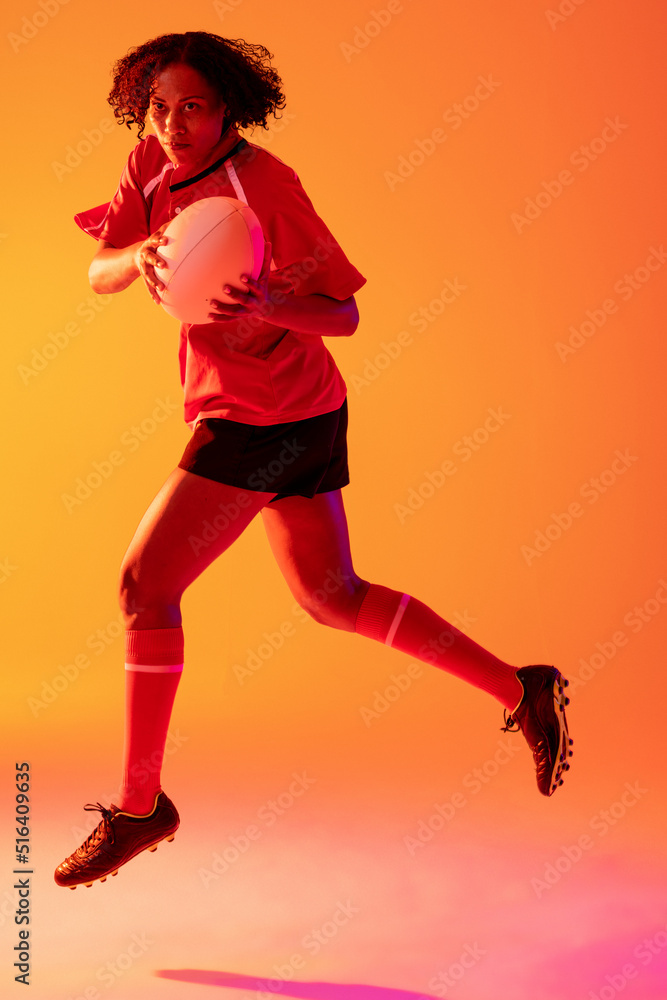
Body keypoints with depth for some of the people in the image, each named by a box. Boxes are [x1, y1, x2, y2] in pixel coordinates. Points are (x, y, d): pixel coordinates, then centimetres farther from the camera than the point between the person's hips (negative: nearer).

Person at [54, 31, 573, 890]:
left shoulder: (267, 188, -17)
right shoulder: (154, 164, 4)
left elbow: (345, 314, -15)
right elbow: (98, 275, -1)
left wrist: (267, 306, -33)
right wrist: (139, 256, -22)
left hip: (269, 417, -9)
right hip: (298, 411, 9)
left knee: (146, 582, -8)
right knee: (335, 600, 17)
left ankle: (139, 806, 7)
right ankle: (520, 693, 26)